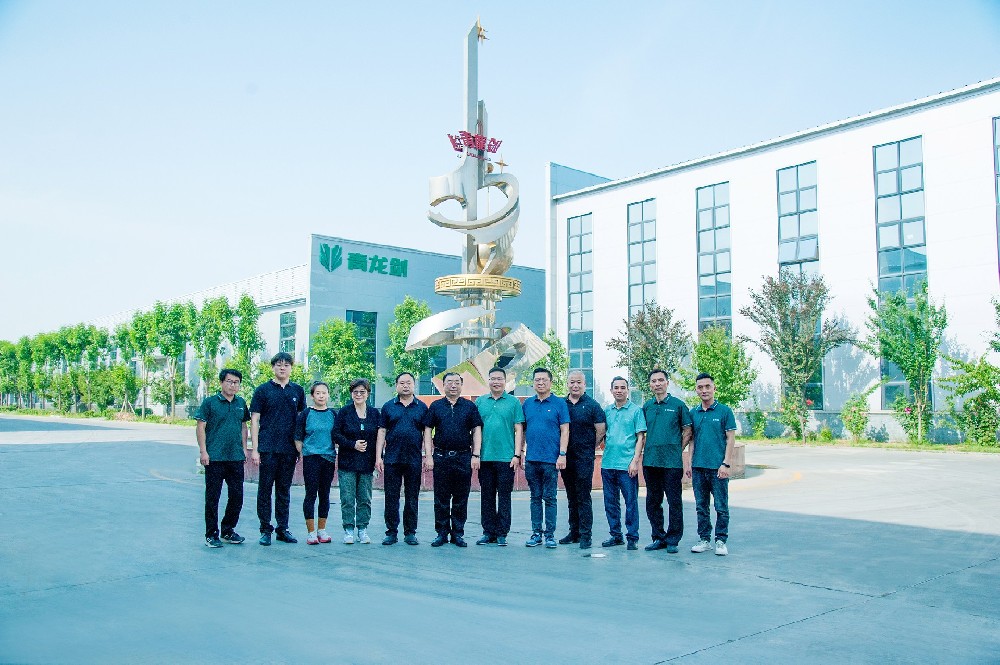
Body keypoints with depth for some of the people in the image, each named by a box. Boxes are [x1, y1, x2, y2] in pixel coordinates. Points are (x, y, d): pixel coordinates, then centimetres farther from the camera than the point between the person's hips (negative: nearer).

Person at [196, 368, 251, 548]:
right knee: (212, 497, 2)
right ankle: (211, 534, 12)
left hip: (236, 458, 5)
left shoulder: (241, 403, 11)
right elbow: (200, 427, -4)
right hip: (214, 458, -5)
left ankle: (228, 530, 24)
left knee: (237, 496, 8)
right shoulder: (210, 402, -3)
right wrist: (203, 451, -11)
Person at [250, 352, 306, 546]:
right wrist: (255, 449, -8)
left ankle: (283, 529, 18)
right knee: (265, 489, 3)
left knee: (284, 490, 10)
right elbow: (254, 420, -1)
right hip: (268, 448, -3)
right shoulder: (263, 390, 1)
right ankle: (265, 530, 12)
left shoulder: (298, 391, 9)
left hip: (289, 449, 3)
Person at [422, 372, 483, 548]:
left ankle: (458, 533, 14)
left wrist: (475, 455, -4)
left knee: (461, 498, 5)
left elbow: (477, 431, 5)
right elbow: (427, 432, 6)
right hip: (441, 457, 0)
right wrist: (428, 456, -3)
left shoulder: (470, 406, 7)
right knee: (441, 498, 4)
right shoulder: (435, 406, 8)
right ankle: (442, 533, 14)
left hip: (463, 457, 0)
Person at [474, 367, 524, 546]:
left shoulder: (513, 402, 3)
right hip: (484, 457, 3)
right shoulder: (480, 402, 9)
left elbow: (519, 430, 1)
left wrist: (517, 455, -6)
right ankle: (488, 532, 17)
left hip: (506, 458, -2)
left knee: (504, 497, 3)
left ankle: (502, 533, 11)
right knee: (486, 496, 8)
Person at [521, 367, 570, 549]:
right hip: (531, 459, 4)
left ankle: (550, 534, 9)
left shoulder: (559, 403, -1)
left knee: (549, 498, 1)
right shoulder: (527, 403, 11)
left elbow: (565, 430, -4)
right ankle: (536, 533, 17)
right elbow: (523, 429, 14)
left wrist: (562, 454, -11)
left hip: (551, 459, -4)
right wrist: (520, 451, 7)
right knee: (535, 498, 10)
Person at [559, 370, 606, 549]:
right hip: (566, 457, 4)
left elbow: (601, 431, -2)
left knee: (583, 497, -4)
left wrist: (588, 448, 5)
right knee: (571, 497, 13)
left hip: (584, 458, -4)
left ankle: (585, 535, 1)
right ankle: (574, 531, 21)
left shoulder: (592, 405, -3)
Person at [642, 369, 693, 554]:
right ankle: (658, 537, 22)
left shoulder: (678, 405, -1)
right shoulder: (646, 406, 11)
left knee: (674, 502, 0)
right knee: (652, 502, 10)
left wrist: (677, 449, -1)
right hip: (650, 461, 5)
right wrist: (647, 452, 10)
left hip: (672, 462, -4)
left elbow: (688, 432, 3)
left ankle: (673, 540, 10)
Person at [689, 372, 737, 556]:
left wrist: (726, 464, -11)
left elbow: (731, 438, -4)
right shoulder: (693, 413, 10)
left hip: (718, 467, -4)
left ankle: (721, 541, 11)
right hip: (698, 467, 4)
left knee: (721, 507, 1)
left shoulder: (724, 411, -2)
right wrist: (690, 462, 7)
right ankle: (704, 540, 19)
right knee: (701, 507, 10)